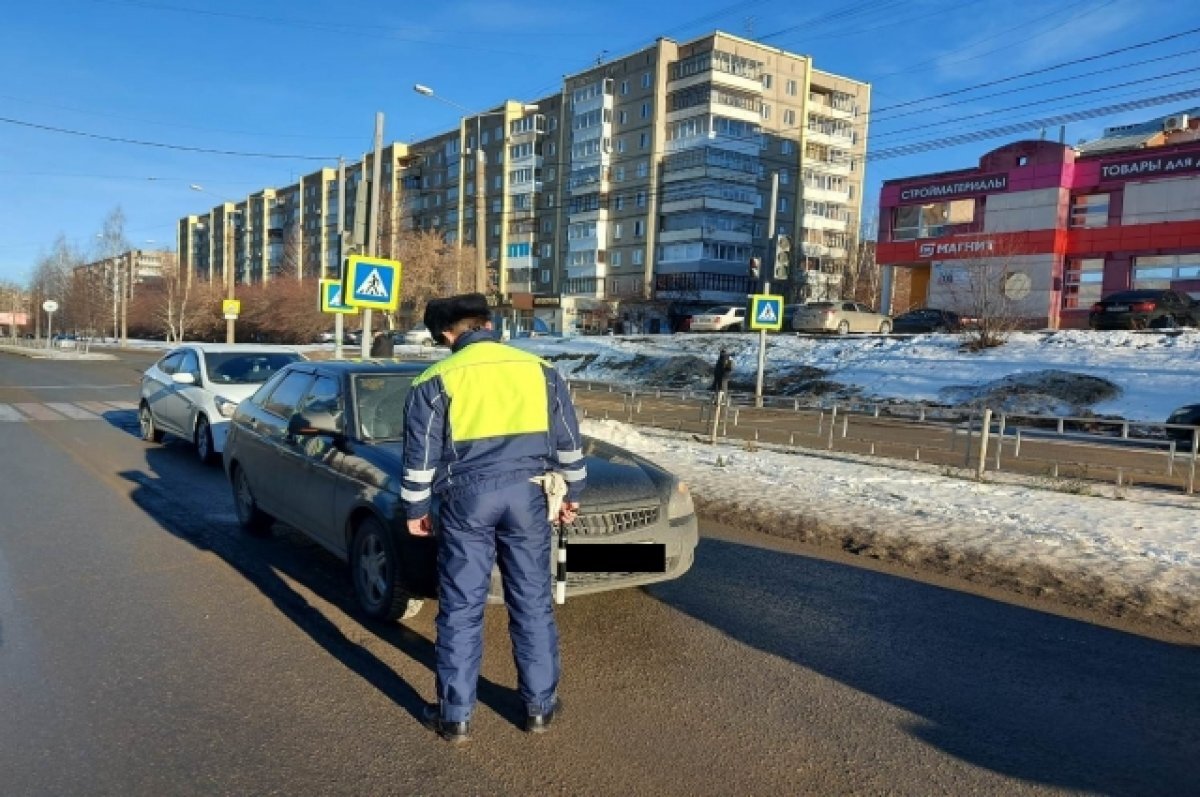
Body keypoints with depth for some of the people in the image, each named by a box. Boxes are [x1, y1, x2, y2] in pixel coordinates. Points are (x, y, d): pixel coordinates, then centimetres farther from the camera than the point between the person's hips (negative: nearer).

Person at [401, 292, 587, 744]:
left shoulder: (435, 381, 1)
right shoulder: (541, 370, 7)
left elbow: (420, 457, 2)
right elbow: (569, 442, 11)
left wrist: (415, 509, 13)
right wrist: (571, 493, 21)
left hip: (467, 495, -2)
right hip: (526, 492, 2)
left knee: (461, 609, 8)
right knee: (533, 604, 12)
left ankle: (455, 715, 17)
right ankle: (540, 706, 22)